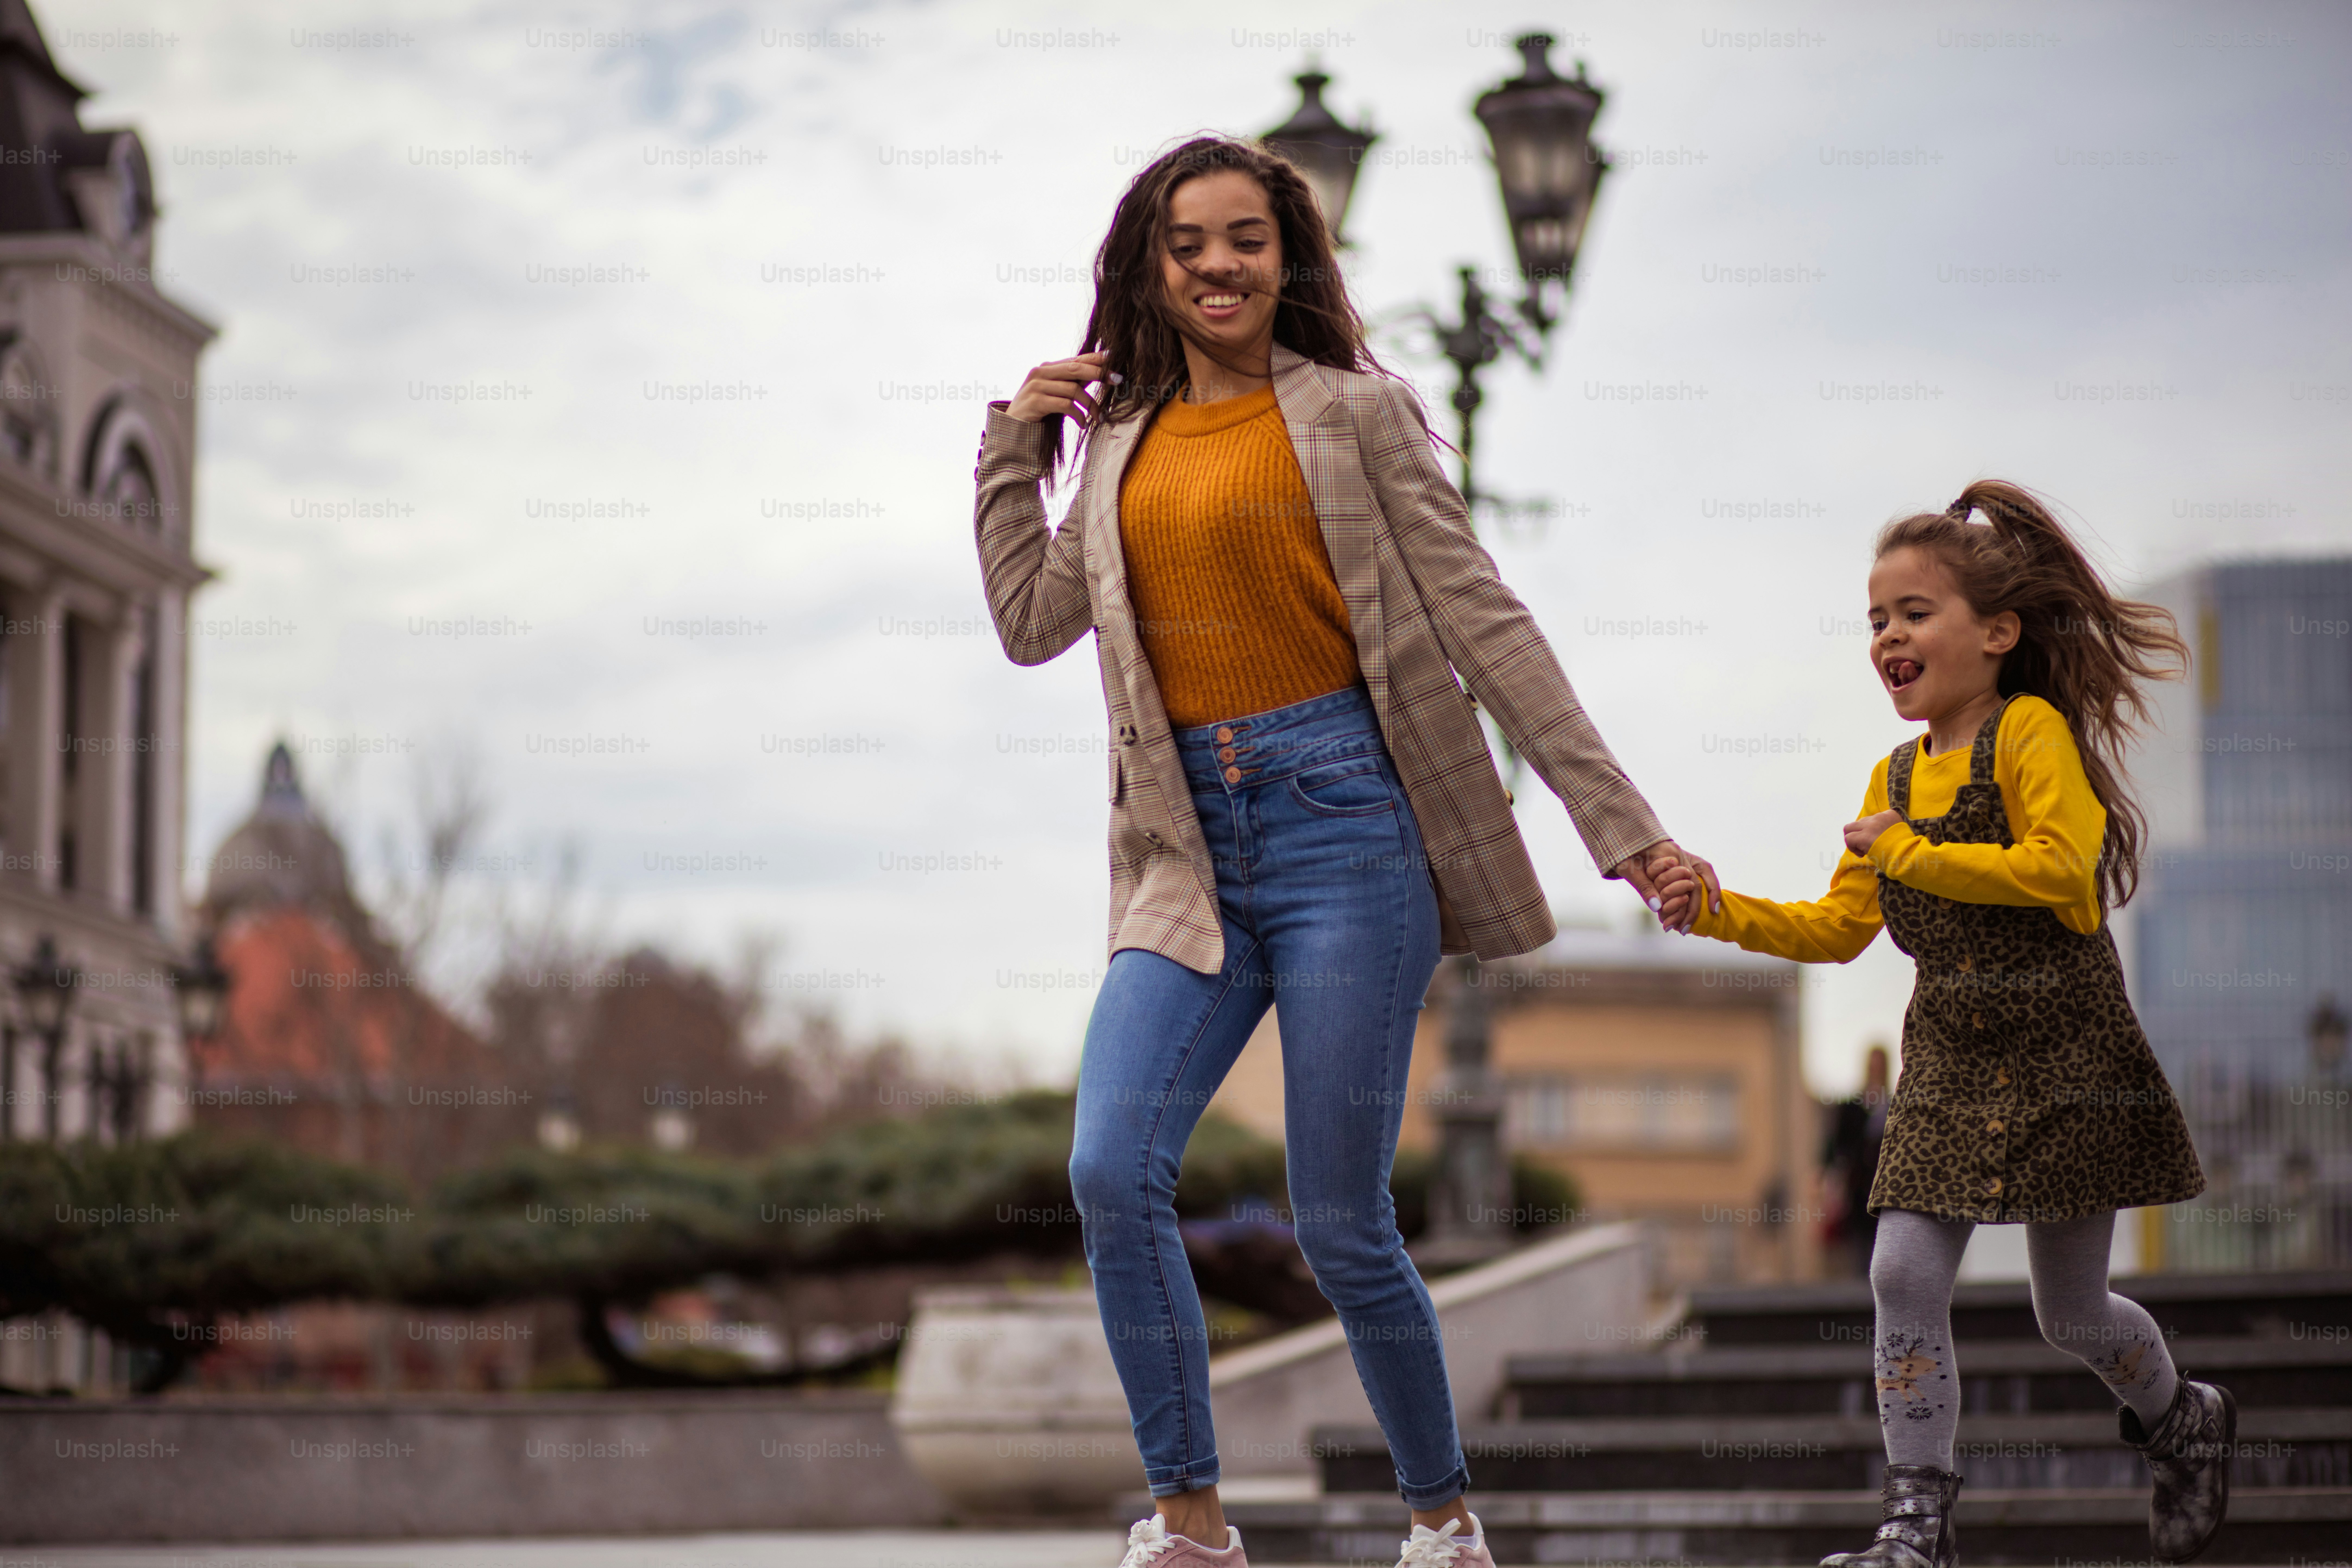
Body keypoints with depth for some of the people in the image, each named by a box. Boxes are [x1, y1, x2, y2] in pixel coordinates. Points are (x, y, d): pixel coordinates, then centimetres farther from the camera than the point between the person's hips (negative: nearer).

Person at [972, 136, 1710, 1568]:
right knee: (1114, 1172, -15)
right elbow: (1033, 623, 15)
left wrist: (1619, 822, -4)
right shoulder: (1126, 436, 16)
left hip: (1343, 822, -4)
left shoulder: (1353, 413, 2)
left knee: (1341, 1225, -5)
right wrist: (1016, 441, 10)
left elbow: (1484, 623, 0)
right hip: (1190, 855, 4)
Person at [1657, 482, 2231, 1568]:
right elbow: (1840, 928, 13)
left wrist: (1911, 855, -20)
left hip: (2063, 1057, -6)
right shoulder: (1898, 775, 10)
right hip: (1949, 1062, 6)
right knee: (1905, 1275, -9)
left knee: (2071, 1313, 5)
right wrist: (1722, 912, 0)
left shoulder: (2031, 730, -10)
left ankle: (2184, 1422, 36)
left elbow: (2060, 867, -25)